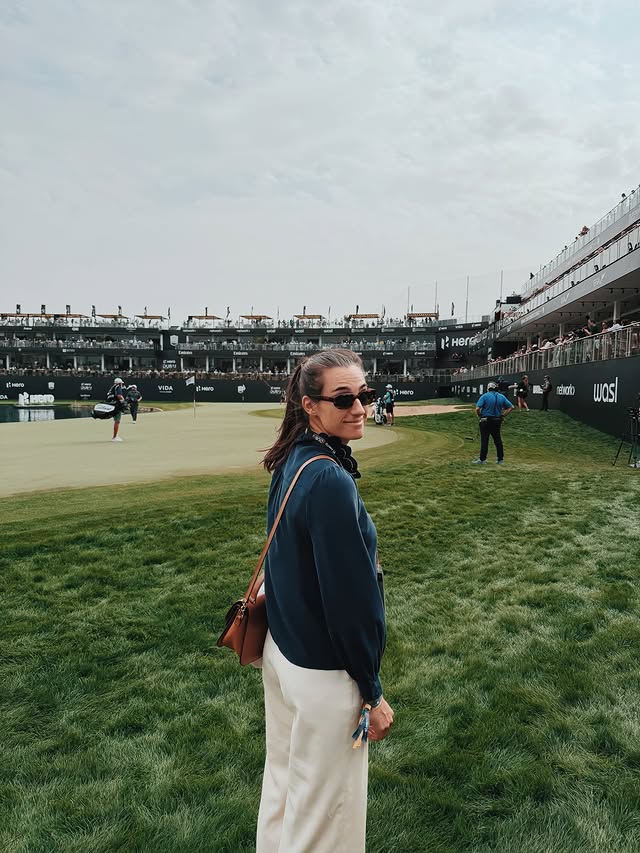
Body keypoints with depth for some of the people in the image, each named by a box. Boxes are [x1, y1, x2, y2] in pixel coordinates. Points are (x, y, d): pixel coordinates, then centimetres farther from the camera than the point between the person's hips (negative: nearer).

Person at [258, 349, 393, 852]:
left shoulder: (291, 462, 0)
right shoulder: (331, 481, -26)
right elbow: (349, 597, -23)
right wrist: (372, 692, -12)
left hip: (282, 648, 8)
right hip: (324, 671, -8)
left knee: (283, 779, 27)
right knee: (323, 811, 14)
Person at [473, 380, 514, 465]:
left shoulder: (485, 396, -11)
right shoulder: (502, 397, 4)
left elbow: (477, 408, -19)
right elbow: (511, 407, 5)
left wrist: (480, 416, -1)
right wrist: (503, 415, 6)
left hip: (486, 421, -5)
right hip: (497, 421, 5)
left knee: (484, 440, 0)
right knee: (498, 440, 13)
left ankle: (482, 459, 2)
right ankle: (500, 459, 18)